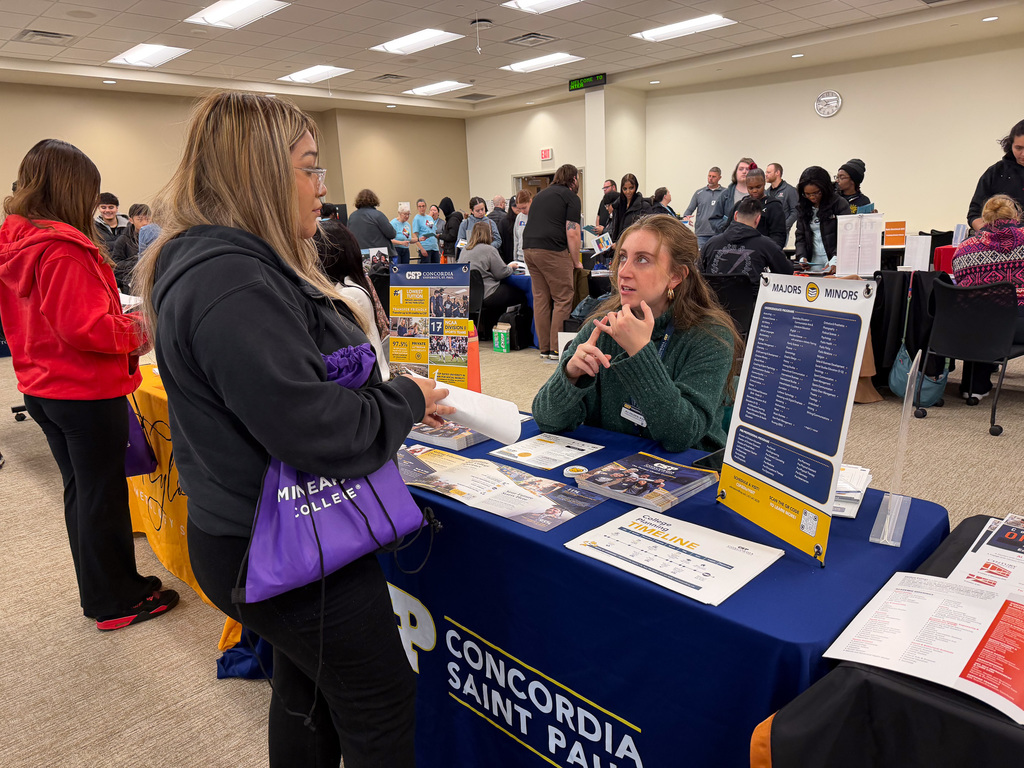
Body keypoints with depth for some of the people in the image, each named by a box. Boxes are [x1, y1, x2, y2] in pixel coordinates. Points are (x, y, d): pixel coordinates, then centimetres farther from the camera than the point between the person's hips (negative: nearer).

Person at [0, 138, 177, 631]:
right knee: (103, 493, 4)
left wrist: (119, 322, 12)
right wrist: (136, 332, -11)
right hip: (87, 391, -9)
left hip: (41, 387, 9)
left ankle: (98, 592, 33)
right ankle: (118, 602, 18)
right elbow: (83, 327, -27)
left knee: (79, 489, 18)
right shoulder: (61, 248, -22)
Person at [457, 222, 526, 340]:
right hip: (486, 296, -8)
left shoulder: (464, 249, 13)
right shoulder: (489, 250, -9)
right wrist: (510, 267, 13)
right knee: (521, 295, 4)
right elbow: (501, 273, -8)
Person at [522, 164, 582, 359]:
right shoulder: (570, 197, 2)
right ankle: (557, 349, -3)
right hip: (551, 250, -8)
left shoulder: (541, 194, 26)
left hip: (528, 248, 8)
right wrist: (576, 262, 4)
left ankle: (545, 348, 13)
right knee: (563, 299, -2)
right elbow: (572, 233, -6)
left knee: (540, 298, 10)